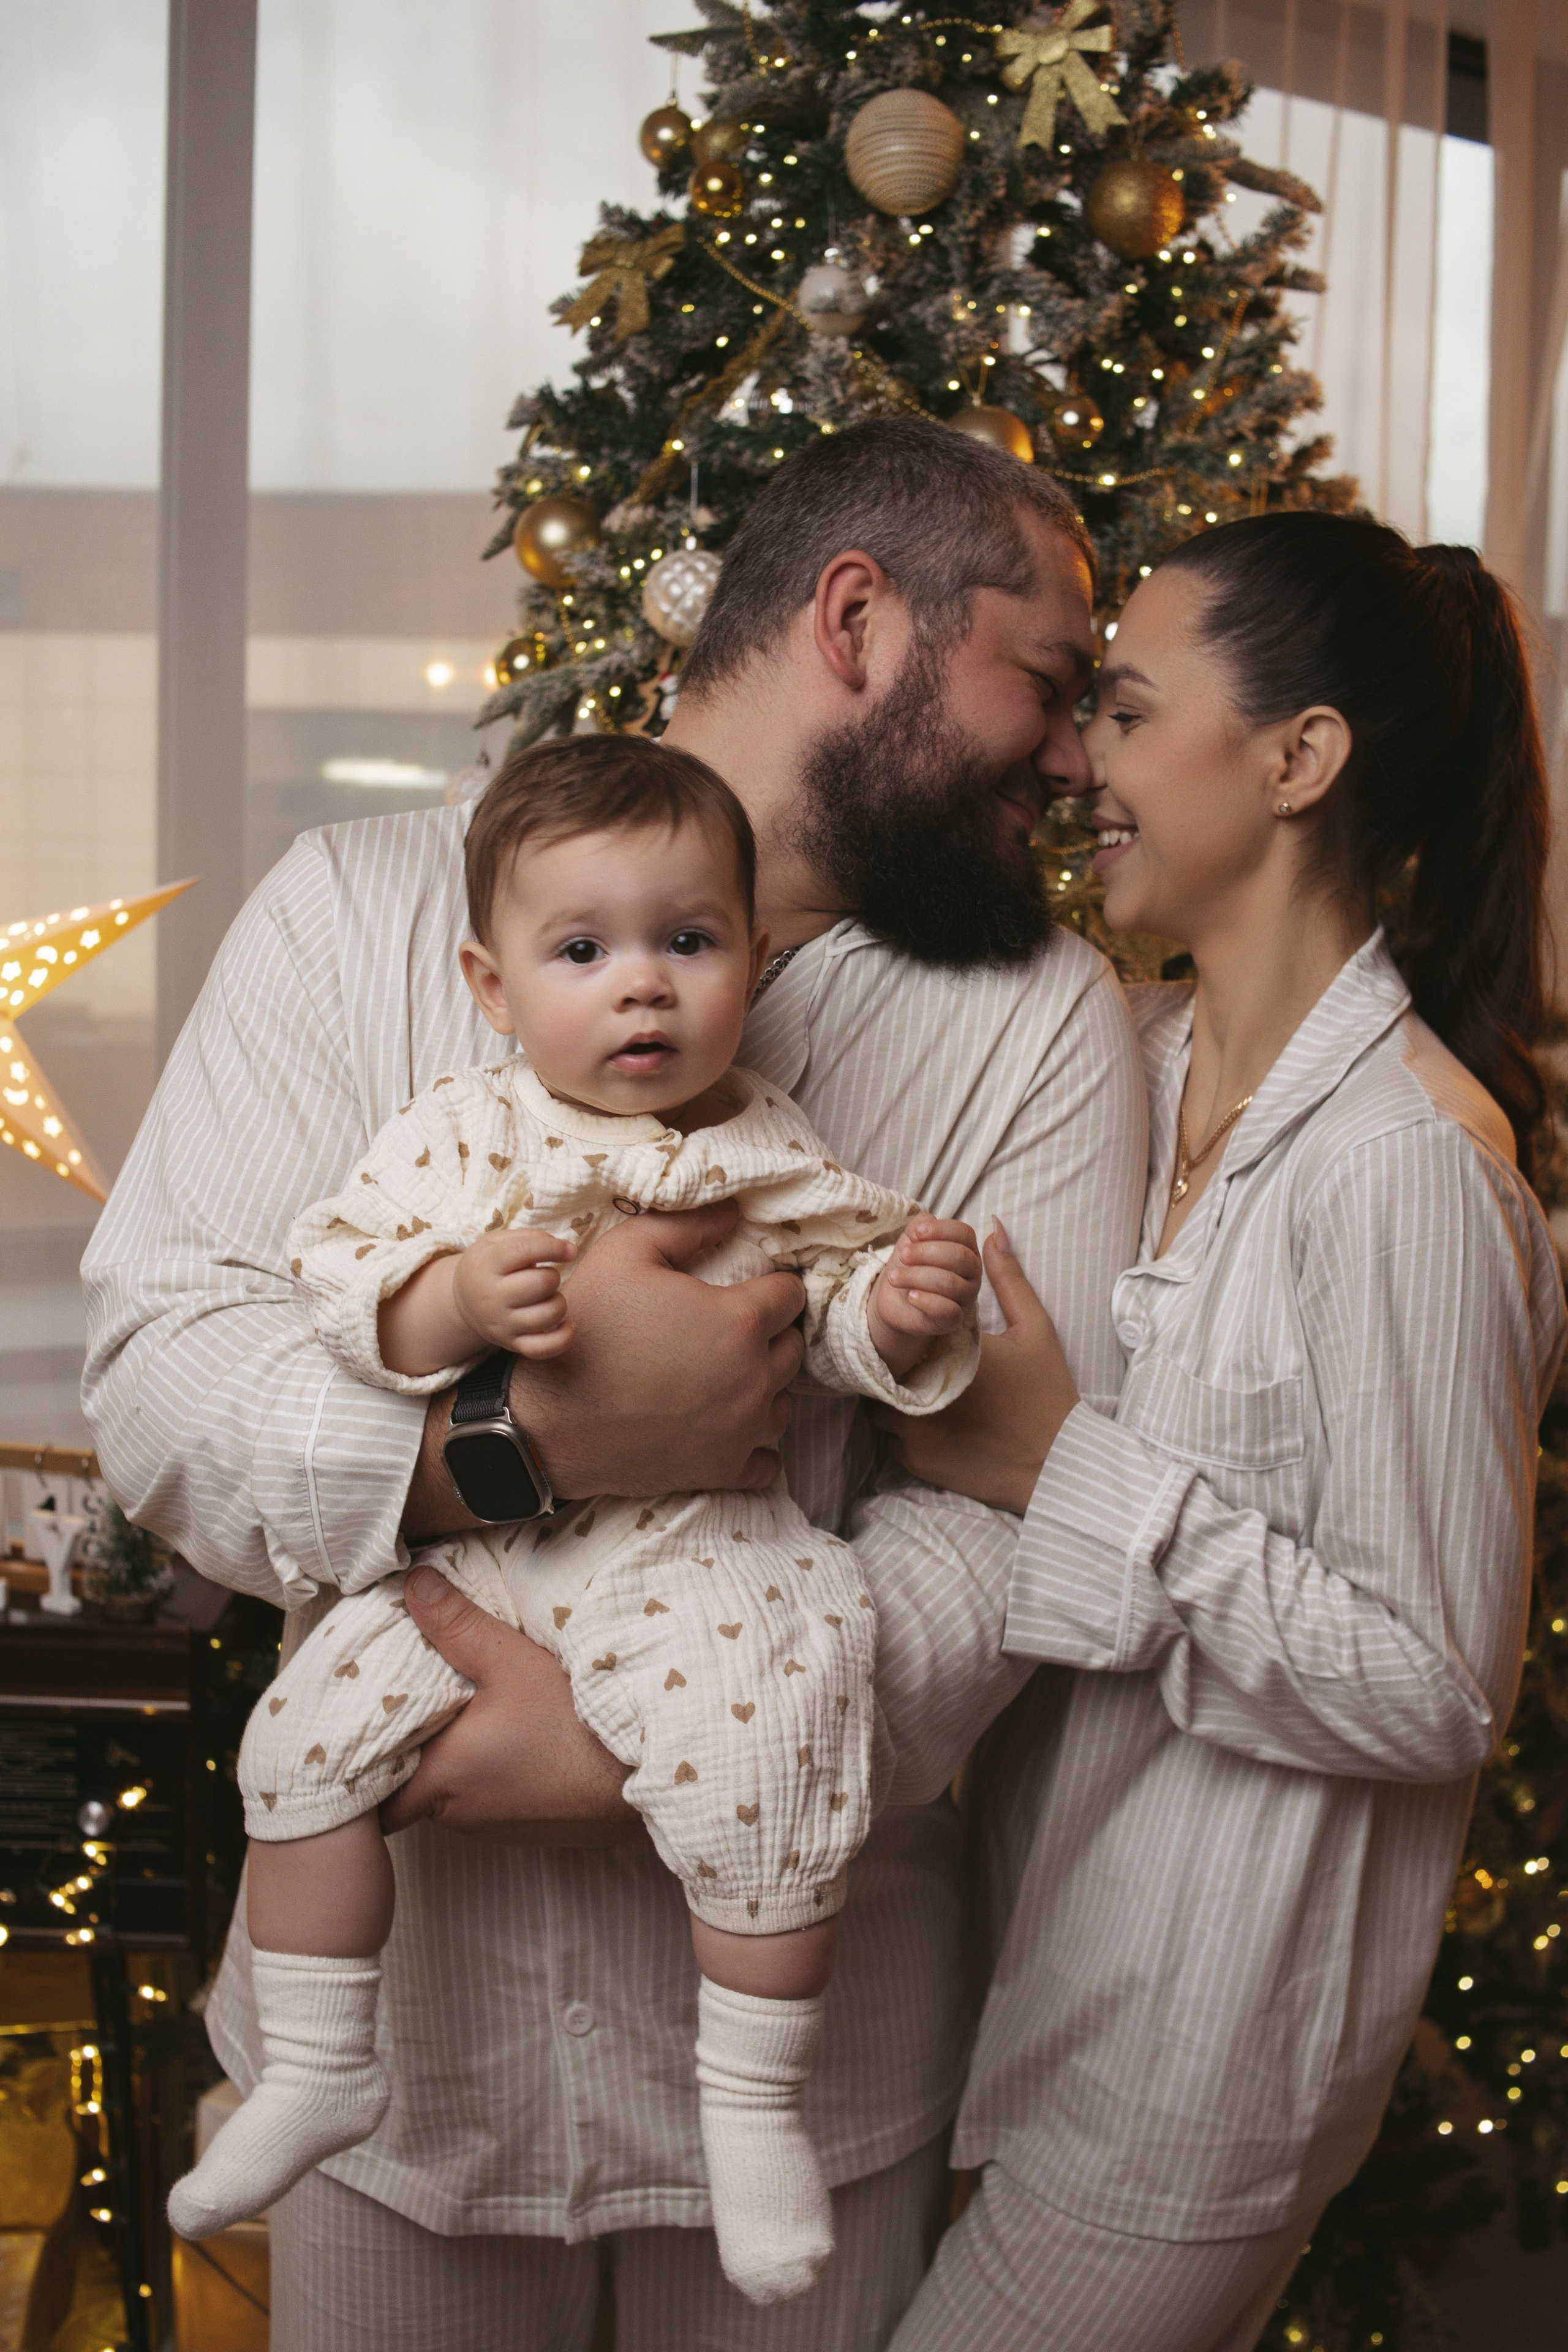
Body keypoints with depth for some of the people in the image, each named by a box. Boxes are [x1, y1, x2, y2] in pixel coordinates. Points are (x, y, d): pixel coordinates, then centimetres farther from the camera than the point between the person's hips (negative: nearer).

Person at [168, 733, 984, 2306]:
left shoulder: (776, 1157, 1)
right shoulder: (460, 1131, 0)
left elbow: (840, 1320, 6)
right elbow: (339, 1274, -7)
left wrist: (903, 1310, -16)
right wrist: (458, 1300, -26)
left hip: (699, 1552, -1)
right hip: (469, 1545, 2)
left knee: (766, 1766, -22)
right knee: (310, 1731, -8)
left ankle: (753, 2104, 2)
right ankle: (317, 2070, 14)